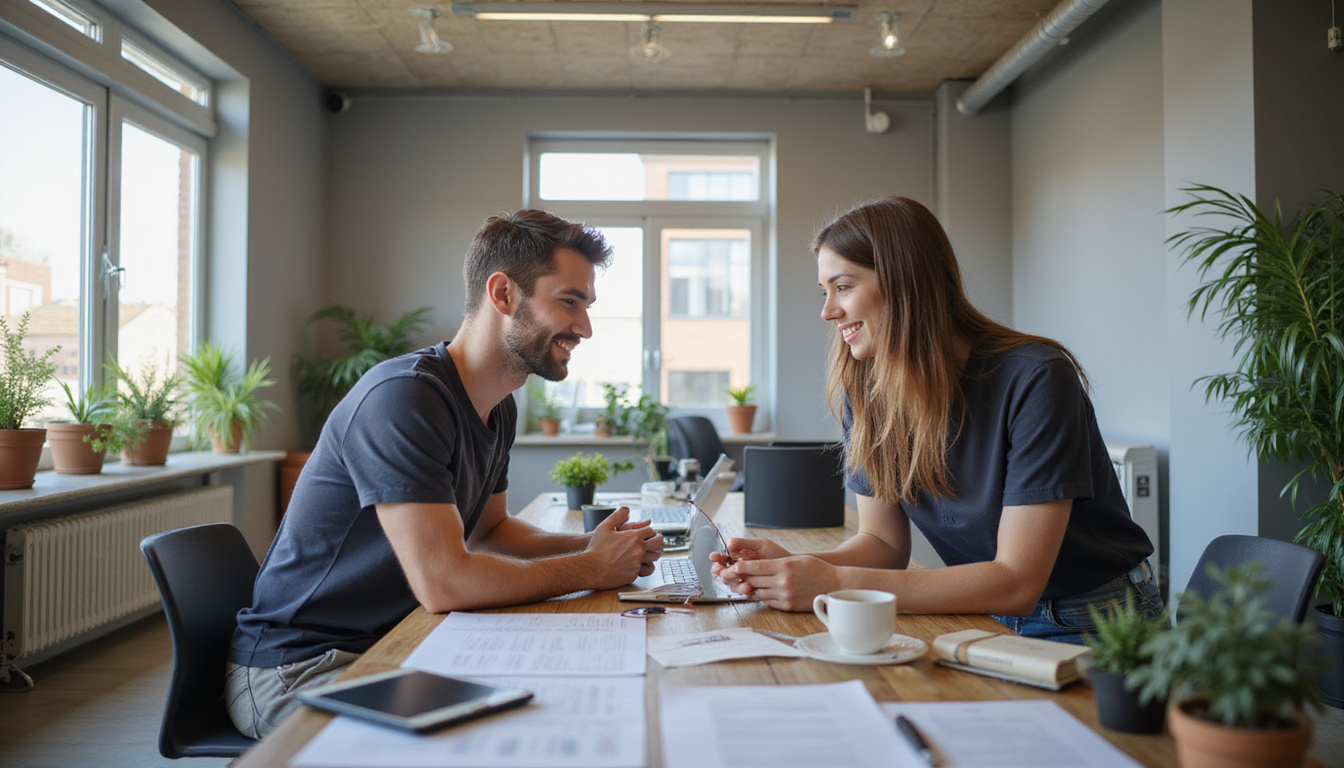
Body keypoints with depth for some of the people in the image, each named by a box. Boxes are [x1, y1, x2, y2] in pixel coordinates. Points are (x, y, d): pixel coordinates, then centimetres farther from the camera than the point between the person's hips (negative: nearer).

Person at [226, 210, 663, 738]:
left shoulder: (500, 410, 5)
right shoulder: (403, 398, -25)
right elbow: (443, 581, -30)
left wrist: (587, 546, 1)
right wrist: (590, 569, -18)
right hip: (296, 671, -8)